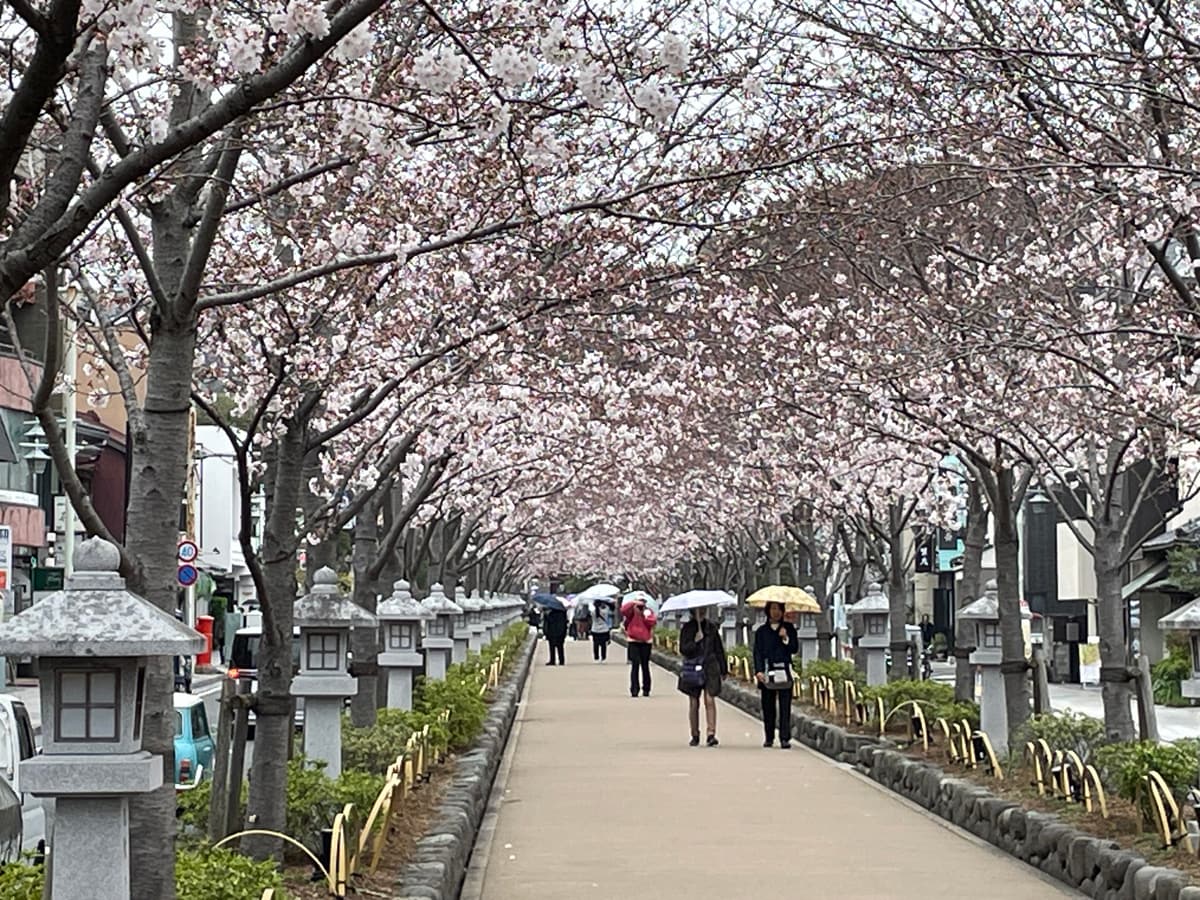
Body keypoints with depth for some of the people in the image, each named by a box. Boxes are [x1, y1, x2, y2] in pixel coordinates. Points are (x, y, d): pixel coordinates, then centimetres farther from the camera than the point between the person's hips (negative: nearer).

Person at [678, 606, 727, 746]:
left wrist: (723, 670, 14)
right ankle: (695, 736, 15)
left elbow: (719, 650, 14)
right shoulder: (687, 628, 2)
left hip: (710, 668, 1)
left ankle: (711, 734, -15)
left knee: (710, 701, -12)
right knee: (694, 703, 4)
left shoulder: (711, 628, 8)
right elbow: (683, 649, -5)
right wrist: (695, 641, -21)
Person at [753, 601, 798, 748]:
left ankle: (785, 738, -10)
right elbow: (757, 652, 4)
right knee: (768, 707, 4)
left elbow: (794, 649, 5)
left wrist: (786, 638, -13)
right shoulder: (761, 631, 9)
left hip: (784, 671, -1)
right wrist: (758, 671, -8)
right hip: (767, 673, 1)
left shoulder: (789, 628, 9)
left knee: (785, 706, -8)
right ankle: (769, 738, 12)